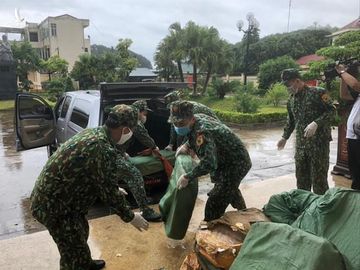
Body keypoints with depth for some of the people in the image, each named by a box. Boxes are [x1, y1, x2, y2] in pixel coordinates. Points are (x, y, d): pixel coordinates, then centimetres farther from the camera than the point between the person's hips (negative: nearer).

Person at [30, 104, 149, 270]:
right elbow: (109, 193, -20)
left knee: (81, 232, 29)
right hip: (55, 207, -10)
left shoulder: (91, 133, 3)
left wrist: (115, 190, 27)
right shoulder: (105, 150, -28)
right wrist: (130, 217, -5)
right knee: (74, 252, 7)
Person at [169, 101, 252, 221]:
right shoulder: (198, 118, -6)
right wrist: (186, 145, -2)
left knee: (214, 205, -13)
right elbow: (193, 137, 17)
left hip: (236, 165, -11)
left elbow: (208, 163, -45)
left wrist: (188, 177, -35)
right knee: (231, 189, 35)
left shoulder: (202, 132, -36)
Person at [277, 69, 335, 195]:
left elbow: (331, 110, -12)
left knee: (319, 175, 0)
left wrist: (316, 123, -24)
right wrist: (285, 137, 20)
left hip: (319, 141, -6)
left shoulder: (318, 92, -8)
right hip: (300, 143, 6)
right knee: (301, 176, 13)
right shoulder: (291, 99, 11)